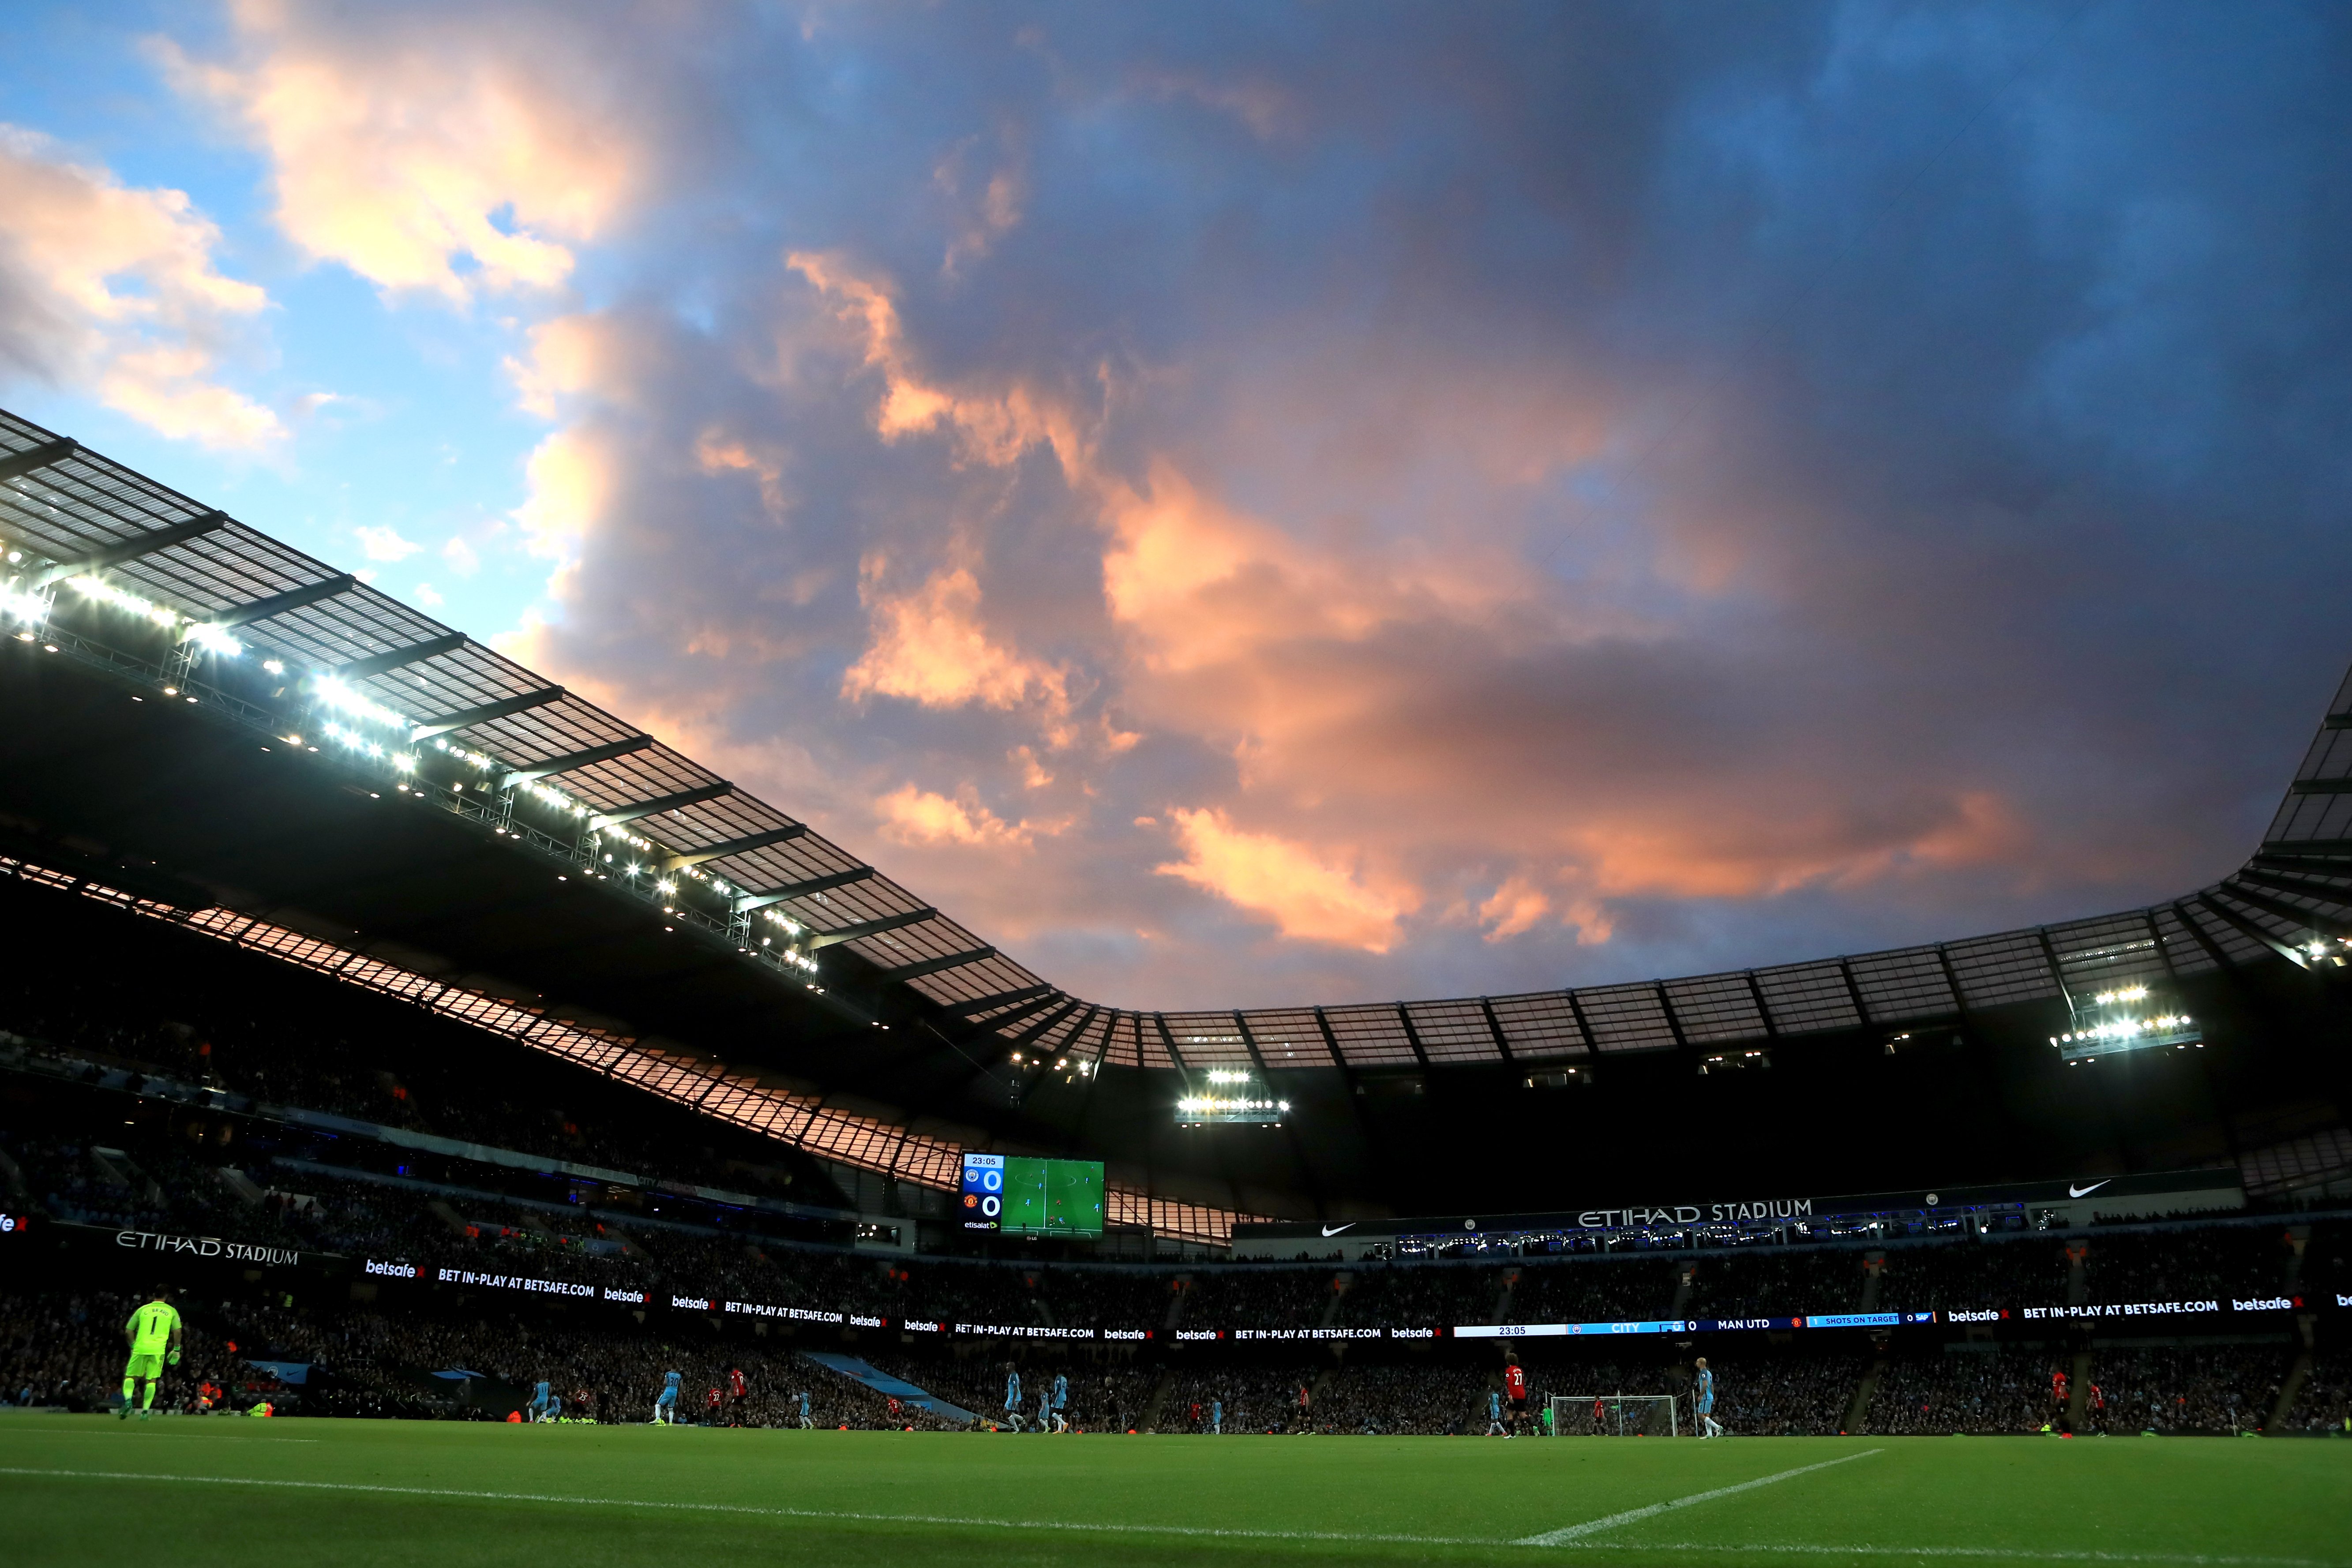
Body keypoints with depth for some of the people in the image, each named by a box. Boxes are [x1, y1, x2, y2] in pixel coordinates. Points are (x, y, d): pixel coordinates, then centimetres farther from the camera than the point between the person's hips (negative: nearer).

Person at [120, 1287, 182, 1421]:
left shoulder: (143, 1310, 12)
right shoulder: (171, 1311, 10)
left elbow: (128, 1331, 10)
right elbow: (177, 1331, 3)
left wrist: (133, 1346, 23)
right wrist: (177, 1350, 13)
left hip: (140, 1348, 0)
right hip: (158, 1350, 0)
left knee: (130, 1376, 13)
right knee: (152, 1380, 7)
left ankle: (128, 1400, -13)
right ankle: (145, 1411, -1)